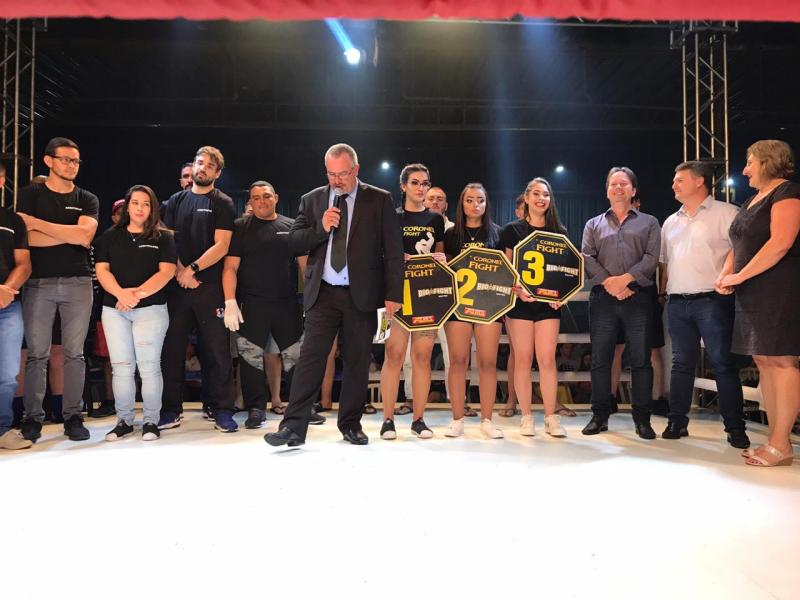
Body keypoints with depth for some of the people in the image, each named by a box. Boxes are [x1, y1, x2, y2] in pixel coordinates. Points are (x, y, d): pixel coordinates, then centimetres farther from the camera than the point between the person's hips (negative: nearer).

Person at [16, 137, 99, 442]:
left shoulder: (87, 200, 12)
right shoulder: (30, 194, 8)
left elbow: (85, 235, -7)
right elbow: (28, 238, -7)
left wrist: (37, 223, -5)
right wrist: (72, 233, -8)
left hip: (78, 283, 1)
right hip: (39, 282, -1)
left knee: (74, 353, 3)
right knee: (37, 354, 1)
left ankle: (73, 416, 9)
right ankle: (32, 417, 10)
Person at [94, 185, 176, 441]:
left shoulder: (163, 237, 7)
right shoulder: (110, 237, 14)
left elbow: (166, 271, -4)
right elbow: (102, 270, 5)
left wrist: (138, 293, -16)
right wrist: (121, 294, -14)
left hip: (151, 308, -2)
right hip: (114, 309, 3)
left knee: (149, 367, -4)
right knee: (121, 367, 4)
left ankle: (151, 421, 5)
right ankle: (124, 421, 14)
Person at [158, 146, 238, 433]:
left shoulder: (222, 203, 4)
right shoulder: (176, 201, 15)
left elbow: (221, 246, -5)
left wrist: (192, 269, -12)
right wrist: (180, 273, -6)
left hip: (210, 286, -3)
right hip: (176, 286, 4)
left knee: (218, 350, -2)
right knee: (172, 349, 6)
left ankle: (223, 410, 5)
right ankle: (171, 409, 17)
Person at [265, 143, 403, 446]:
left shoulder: (380, 200, 3)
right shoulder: (312, 200, 10)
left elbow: (393, 250, 1)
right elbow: (294, 242, 7)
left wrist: (393, 294, -5)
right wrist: (321, 228, -11)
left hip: (361, 294, -1)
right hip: (322, 293, 1)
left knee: (357, 362, 7)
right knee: (310, 357, -4)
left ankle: (351, 424, 22)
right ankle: (293, 427, 0)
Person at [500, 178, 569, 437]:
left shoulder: (559, 231, 12)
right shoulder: (512, 230, 5)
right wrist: (517, 290, -15)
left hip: (548, 302, 2)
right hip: (519, 301, -1)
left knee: (547, 359, -3)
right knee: (523, 359, 1)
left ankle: (551, 417, 7)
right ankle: (526, 416, 11)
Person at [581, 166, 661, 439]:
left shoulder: (649, 223, 14)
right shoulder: (594, 224, 17)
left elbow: (652, 258, -1)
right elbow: (587, 258, 3)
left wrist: (625, 279, -14)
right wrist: (609, 283, -11)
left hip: (638, 297, -1)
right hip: (602, 297, 1)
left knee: (641, 360, 0)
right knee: (600, 360, 2)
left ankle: (642, 419, 9)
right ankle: (600, 415, 12)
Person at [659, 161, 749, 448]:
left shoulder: (725, 213, 0)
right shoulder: (671, 222, 18)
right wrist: (663, 292, 12)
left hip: (712, 301, -5)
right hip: (677, 303, 6)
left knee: (723, 364, -2)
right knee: (681, 364, 10)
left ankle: (735, 428, 7)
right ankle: (677, 422, 17)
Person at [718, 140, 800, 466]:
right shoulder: (753, 200, 21)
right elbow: (738, 246, 21)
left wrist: (740, 276, -15)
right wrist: (725, 274, 3)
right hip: (752, 293, 9)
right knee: (763, 361, 8)